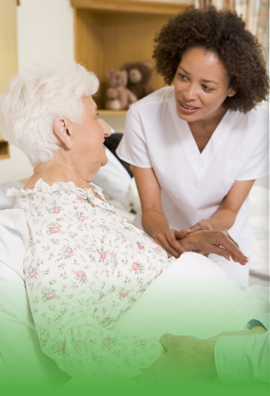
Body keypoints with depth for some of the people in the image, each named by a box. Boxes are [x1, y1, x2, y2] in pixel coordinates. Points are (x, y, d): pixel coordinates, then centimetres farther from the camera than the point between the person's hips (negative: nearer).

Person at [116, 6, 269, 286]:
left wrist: (208, 227, -34)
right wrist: (161, 231, -41)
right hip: (161, 240, 0)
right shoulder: (143, 116, -26)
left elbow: (230, 209, -12)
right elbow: (151, 208, -19)